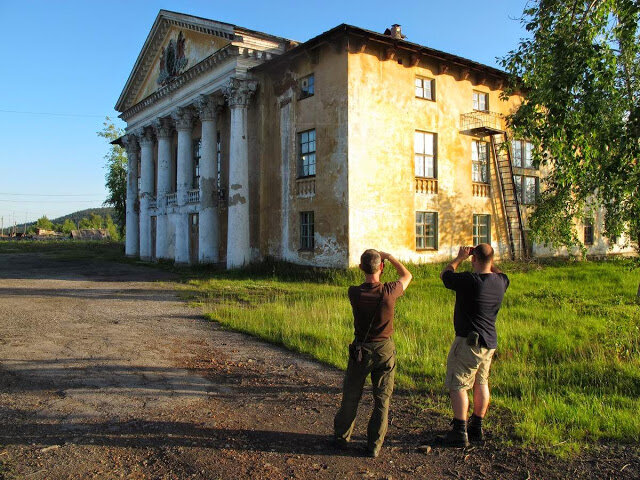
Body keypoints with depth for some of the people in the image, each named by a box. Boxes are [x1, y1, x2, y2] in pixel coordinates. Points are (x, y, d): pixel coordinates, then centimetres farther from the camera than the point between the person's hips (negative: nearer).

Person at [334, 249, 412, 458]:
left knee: (351, 396, 16)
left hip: (360, 350, 1)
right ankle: (374, 446, 16)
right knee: (382, 399, 11)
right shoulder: (389, 292, -17)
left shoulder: (354, 293, -16)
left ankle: (342, 437, 30)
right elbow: (407, 276, 4)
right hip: (385, 349, -1)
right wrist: (389, 257, 10)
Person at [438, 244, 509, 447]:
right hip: (489, 342, 8)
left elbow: (444, 274, -3)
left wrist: (459, 258, 9)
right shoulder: (500, 281, -1)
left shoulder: (470, 280, -21)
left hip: (469, 341, -8)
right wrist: (488, 261, 21)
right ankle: (477, 429, 28)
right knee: (481, 384, 17)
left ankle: (460, 433, 2)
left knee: (457, 385, 0)